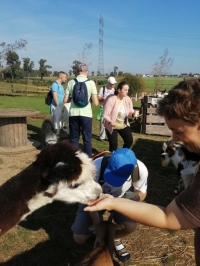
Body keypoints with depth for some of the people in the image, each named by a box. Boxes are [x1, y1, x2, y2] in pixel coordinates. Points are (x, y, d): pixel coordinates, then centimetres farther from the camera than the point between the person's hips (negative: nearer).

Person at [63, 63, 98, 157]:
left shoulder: (71, 82, 1)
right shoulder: (91, 82, -3)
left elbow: (65, 100, 2)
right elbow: (96, 103, -6)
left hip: (73, 113, 2)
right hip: (86, 114, -1)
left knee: (74, 139, 13)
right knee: (87, 139, 10)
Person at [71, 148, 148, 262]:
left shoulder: (140, 170, -33)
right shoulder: (97, 166, -41)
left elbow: (142, 193, -11)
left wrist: (136, 196, -36)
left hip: (119, 198, 2)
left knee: (131, 226, -22)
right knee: (79, 238, -10)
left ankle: (115, 239, 13)